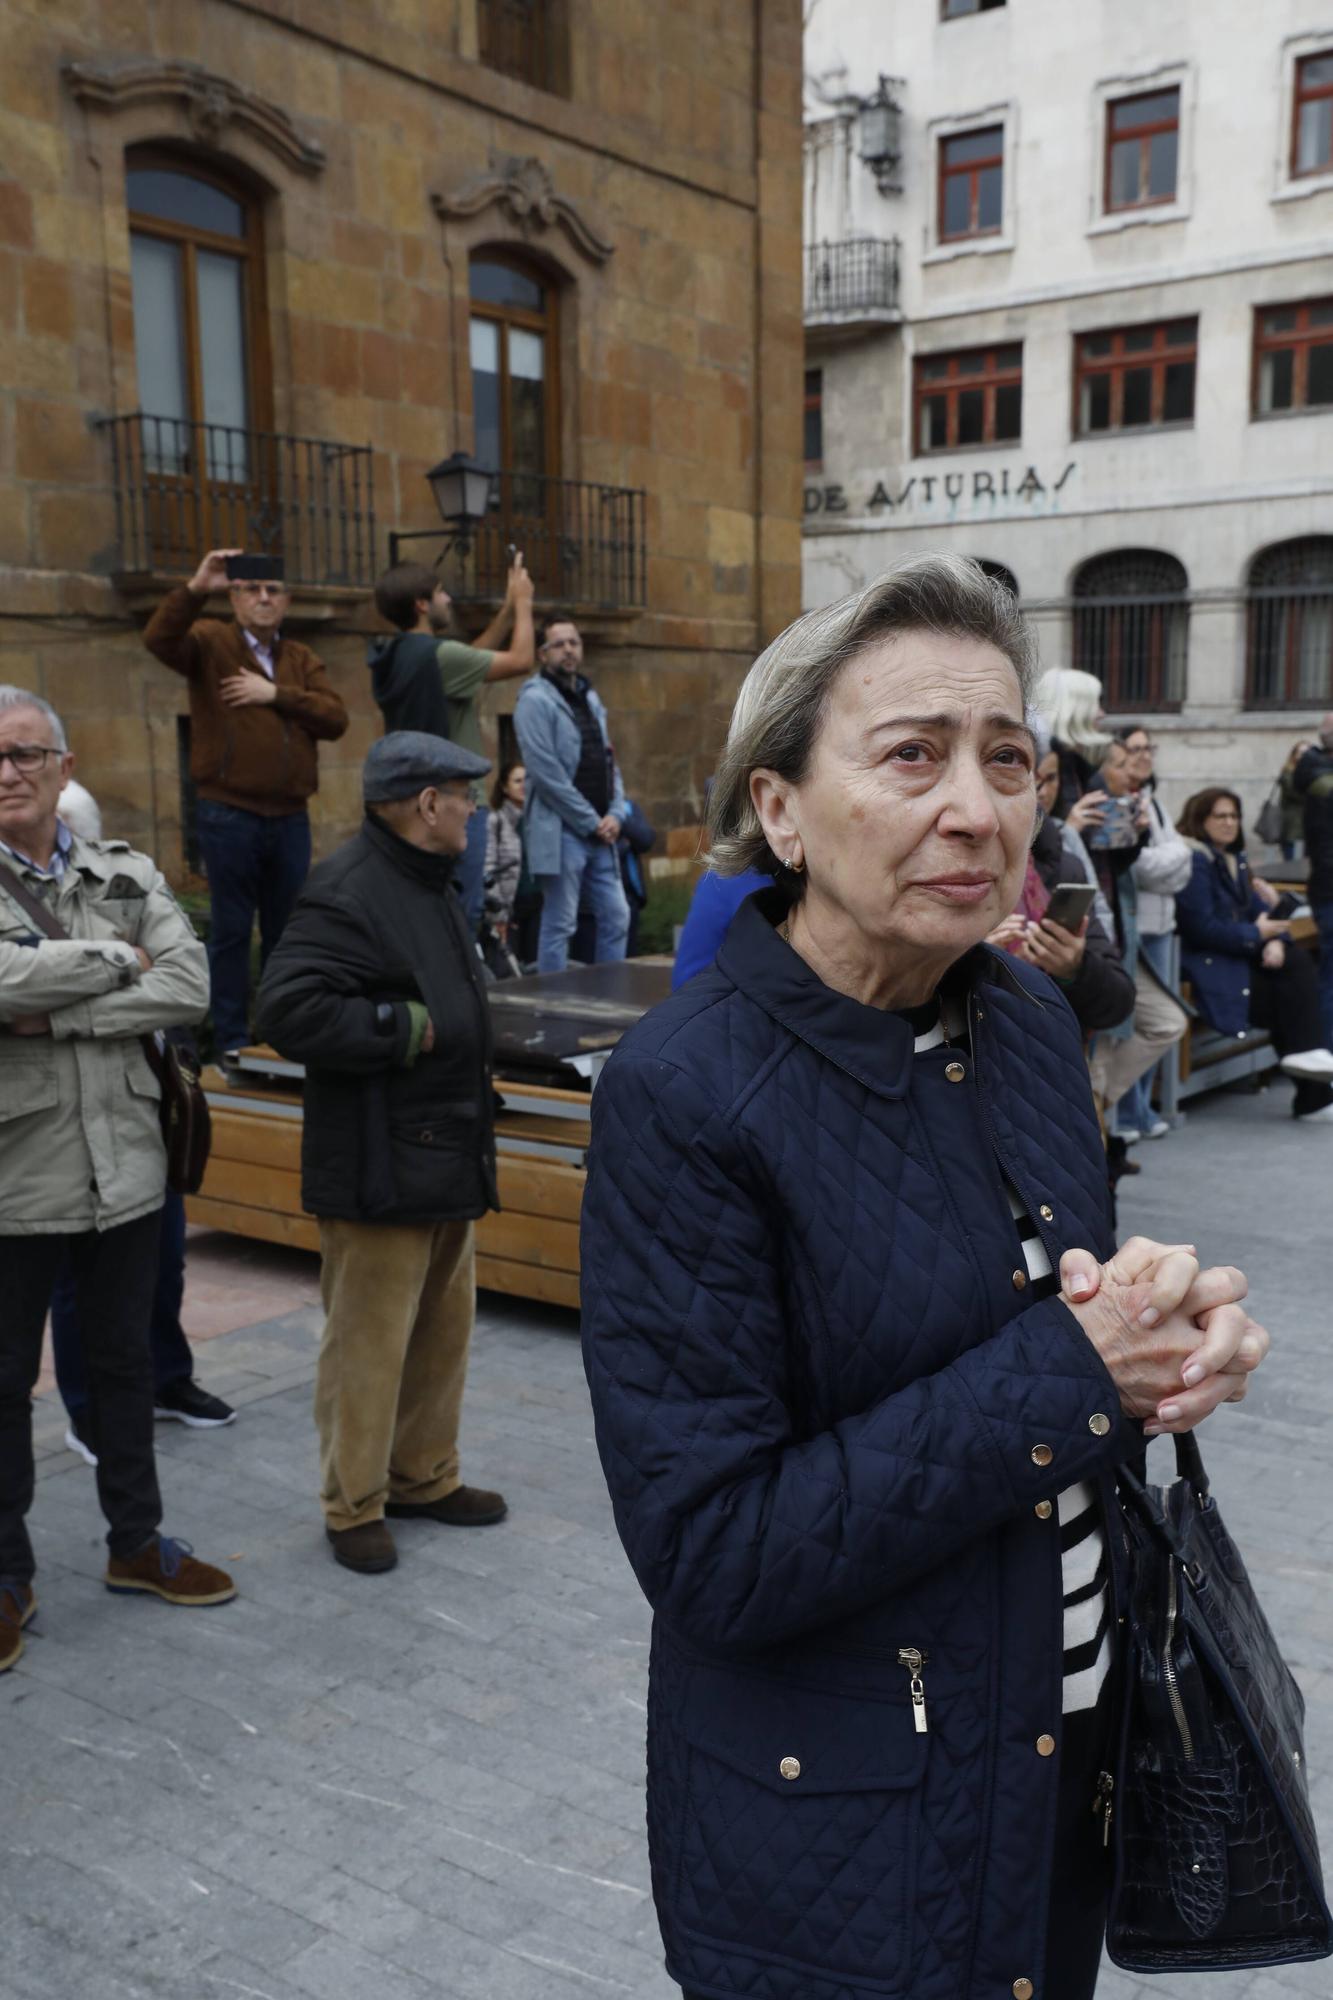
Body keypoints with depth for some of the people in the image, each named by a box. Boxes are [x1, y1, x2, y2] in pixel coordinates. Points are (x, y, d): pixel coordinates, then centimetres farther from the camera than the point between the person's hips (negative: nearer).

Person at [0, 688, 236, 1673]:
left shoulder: (126, 875, 3)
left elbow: (190, 986, -11)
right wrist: (114, 960, -14)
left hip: (125, 1166, 3)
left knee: (125, 1362, 18)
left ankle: (137, 1541, 36)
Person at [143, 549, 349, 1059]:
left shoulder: (302, 659, 14)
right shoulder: (210, 642, 1)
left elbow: (336, 719, 0)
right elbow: (159, 639, -20)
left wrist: (276, 693, -10)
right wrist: (195, 588, -30)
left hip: (290, 817, 4)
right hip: (228, 815, -4)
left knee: (288, 928, 12)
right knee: (231, 929, 2)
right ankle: (232, 1040, 9)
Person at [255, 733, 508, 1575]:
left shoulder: (434, 885, 15)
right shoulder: (347, 894, -18)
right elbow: (289, 1009, -27)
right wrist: (406, 1028, -21)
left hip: (448, 1159, 10)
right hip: (379, 1171, -10)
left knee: (443, 1332, 18)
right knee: (369, 1344, 1)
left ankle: (425, 1477, 33)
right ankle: (354, 1506, 16)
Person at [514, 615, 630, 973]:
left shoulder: (591, 698, 16)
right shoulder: (536, 700, -9)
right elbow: (546, 774, -16)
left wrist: (615, 815, 1)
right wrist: (591, 821, -13)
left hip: (600, 833, 8)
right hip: (561, 831, -8)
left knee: (616, 917, 9)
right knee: (559, 926, -2)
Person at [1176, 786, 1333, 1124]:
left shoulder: (1234, 858, 19)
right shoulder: (1194, 861, -10)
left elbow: (1259, 910, 13)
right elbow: (1202, 928, -18)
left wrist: (1275, 940, -9)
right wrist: (1257, 934, -9)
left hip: (1242, 955, 8)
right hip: (1209, 965, -8)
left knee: (1299, 961, -18)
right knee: (1287, 996, -17)